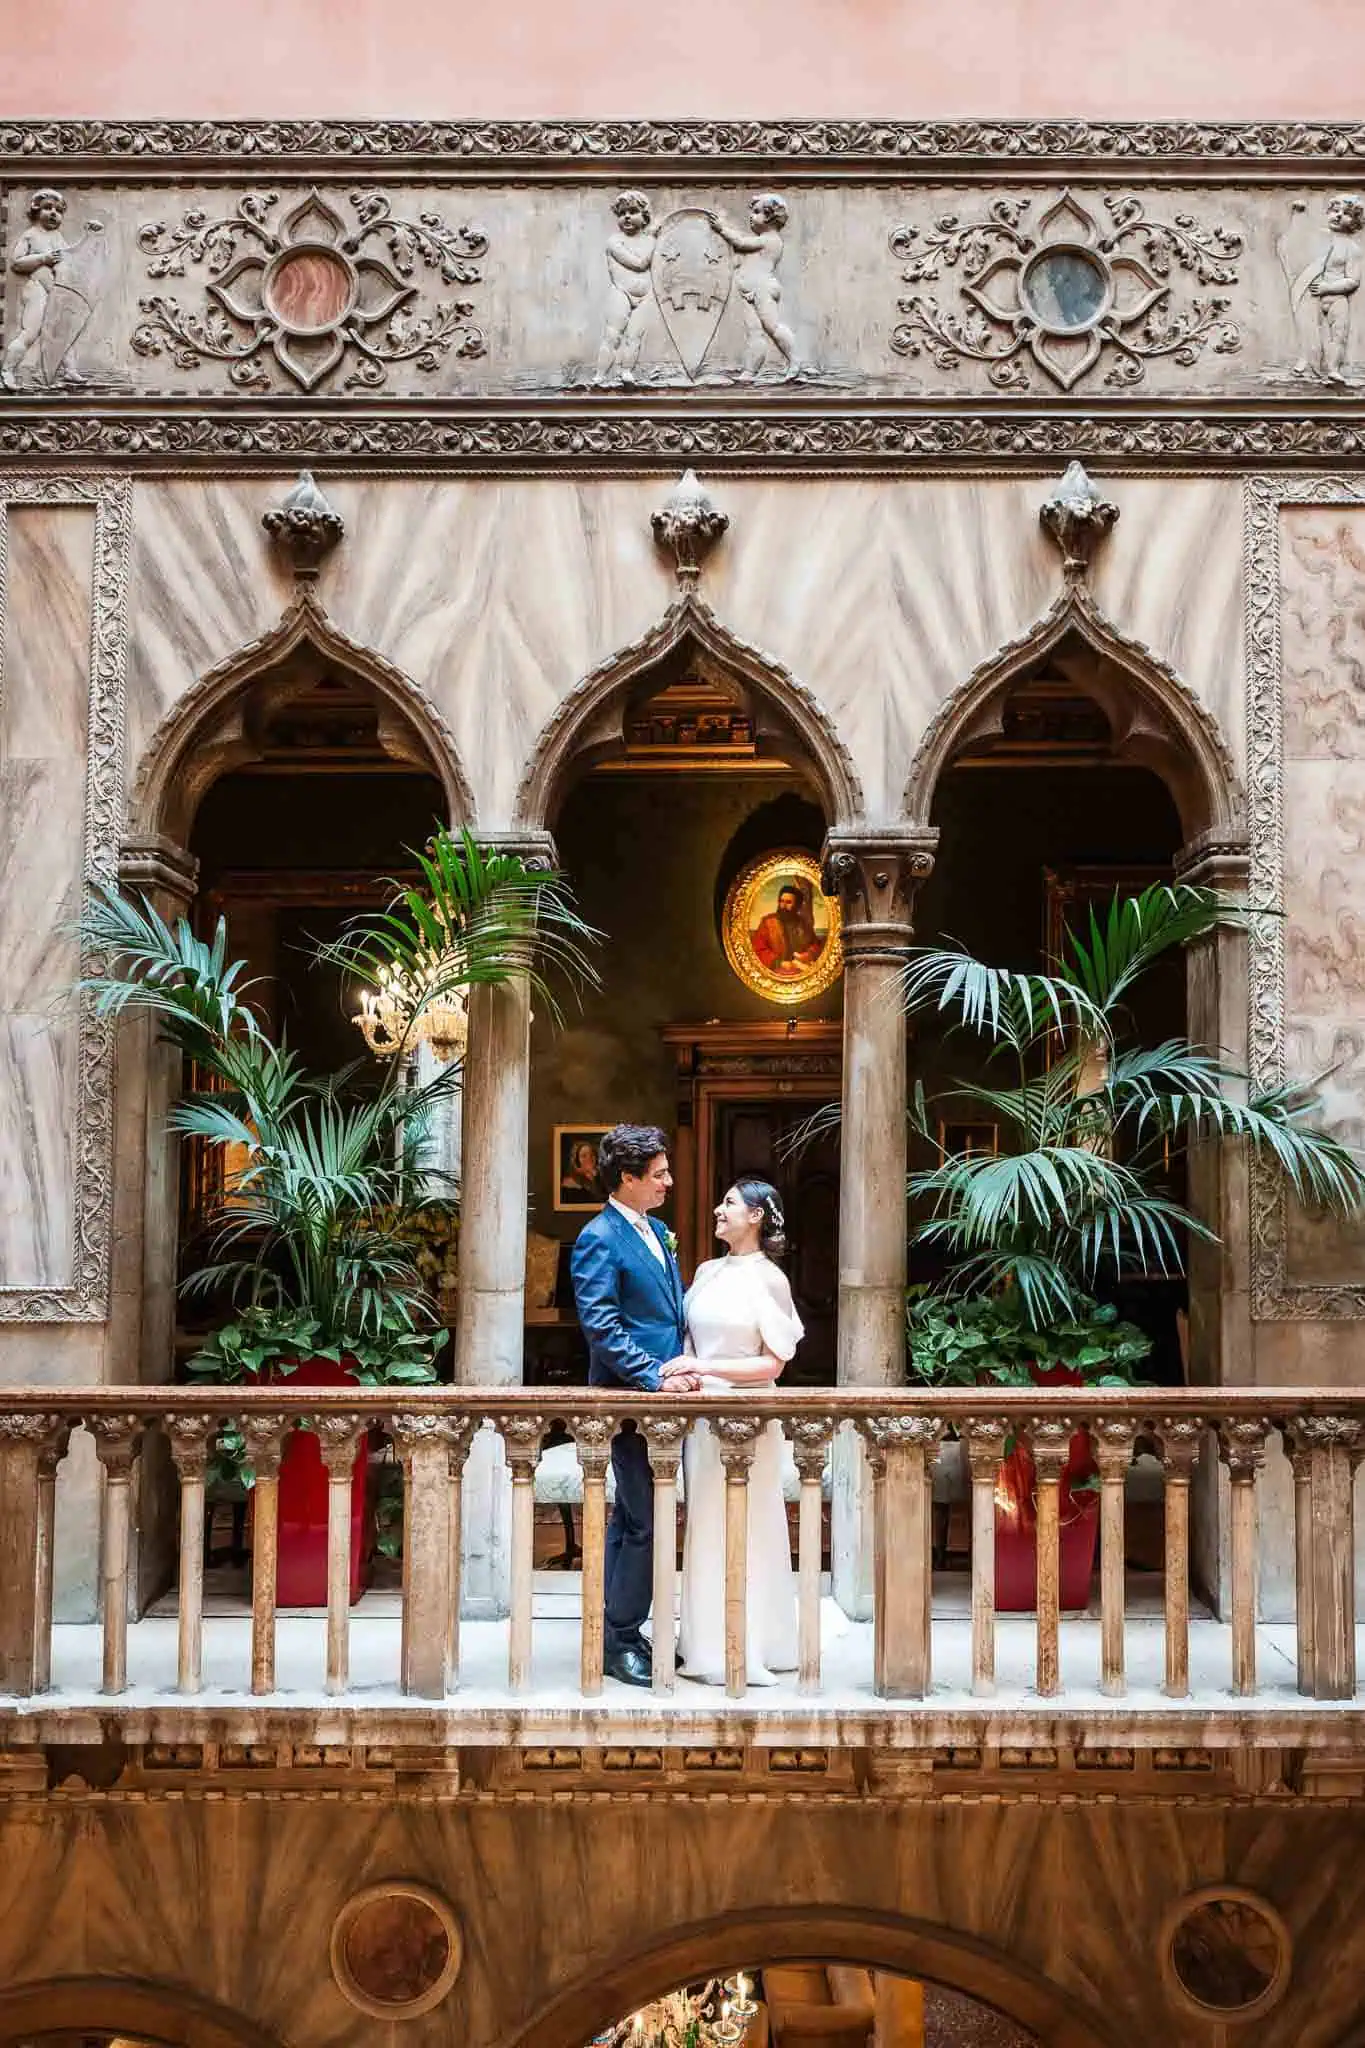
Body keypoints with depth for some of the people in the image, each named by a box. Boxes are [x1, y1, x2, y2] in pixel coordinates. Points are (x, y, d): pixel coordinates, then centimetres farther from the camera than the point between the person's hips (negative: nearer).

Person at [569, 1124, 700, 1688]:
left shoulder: (655, 1230, 15)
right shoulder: (599, 1239, -13)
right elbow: (602, 1326, -19)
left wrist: (680, 1366, 3)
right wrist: (656, 1377, -21)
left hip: (659, 1395, 9)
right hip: (629, 1400, -9)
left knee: (631, 1518, 16)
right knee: (646, 1522, -6)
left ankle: (617, 1633, 26)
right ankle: (619, 1641, 5)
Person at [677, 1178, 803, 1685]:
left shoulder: (768, 1279, -7)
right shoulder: (708, 1271, 11)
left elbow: (773, 1363, -10)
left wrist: (704, 1368, -17)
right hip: (703, 1412, 6)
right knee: (706, 1528, 11)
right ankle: (710, 1642, 20)